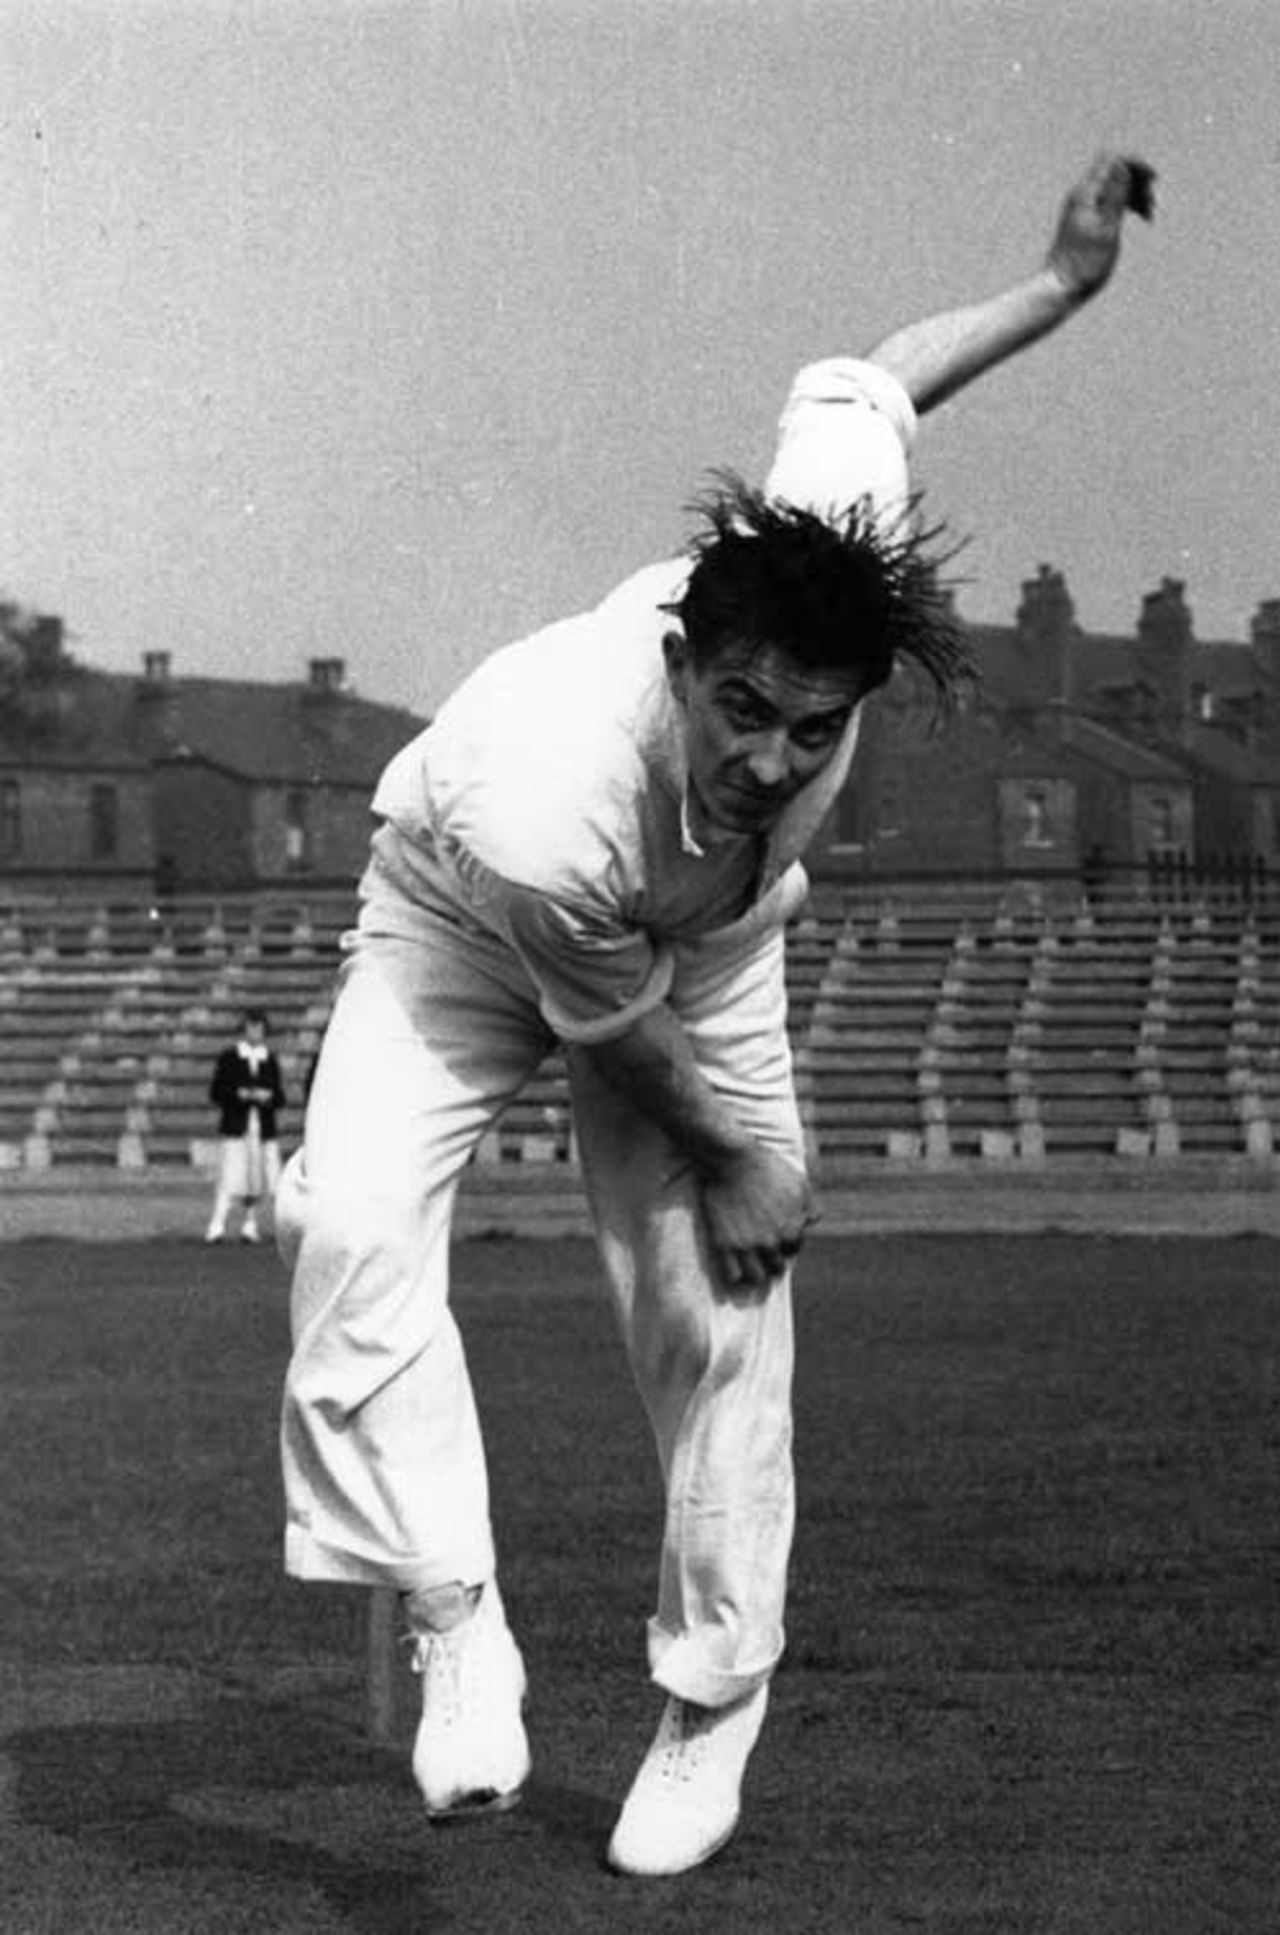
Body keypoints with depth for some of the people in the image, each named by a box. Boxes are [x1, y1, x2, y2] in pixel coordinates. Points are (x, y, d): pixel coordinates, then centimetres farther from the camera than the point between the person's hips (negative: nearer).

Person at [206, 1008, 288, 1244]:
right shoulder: (228, 1058, 5)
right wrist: (239, 1094, -14)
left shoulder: (270, 1059, 13)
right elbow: (216, 1093, 1)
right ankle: (216, 1227, -16)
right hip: (235, 1128, -3)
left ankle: (250, 1226, 14)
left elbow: (280, 1098, 13)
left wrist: (268, 1097, -9)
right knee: (230, 1180, -13)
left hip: (265, 1129, 3)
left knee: (258, 1181, 2)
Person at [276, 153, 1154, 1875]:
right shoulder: (534, 812, -46)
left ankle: (711, 1704, 12)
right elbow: (614, 1023, -24)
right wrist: (736, 1152, -9)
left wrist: (1063, 283, -4)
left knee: (719, 1314, -4)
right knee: (352, 1226, -27)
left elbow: (857, 381, -14)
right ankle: (457, 1627, -18)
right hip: (473, 927, -3)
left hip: (711, 939, 3)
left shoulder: (832, 555, -37)